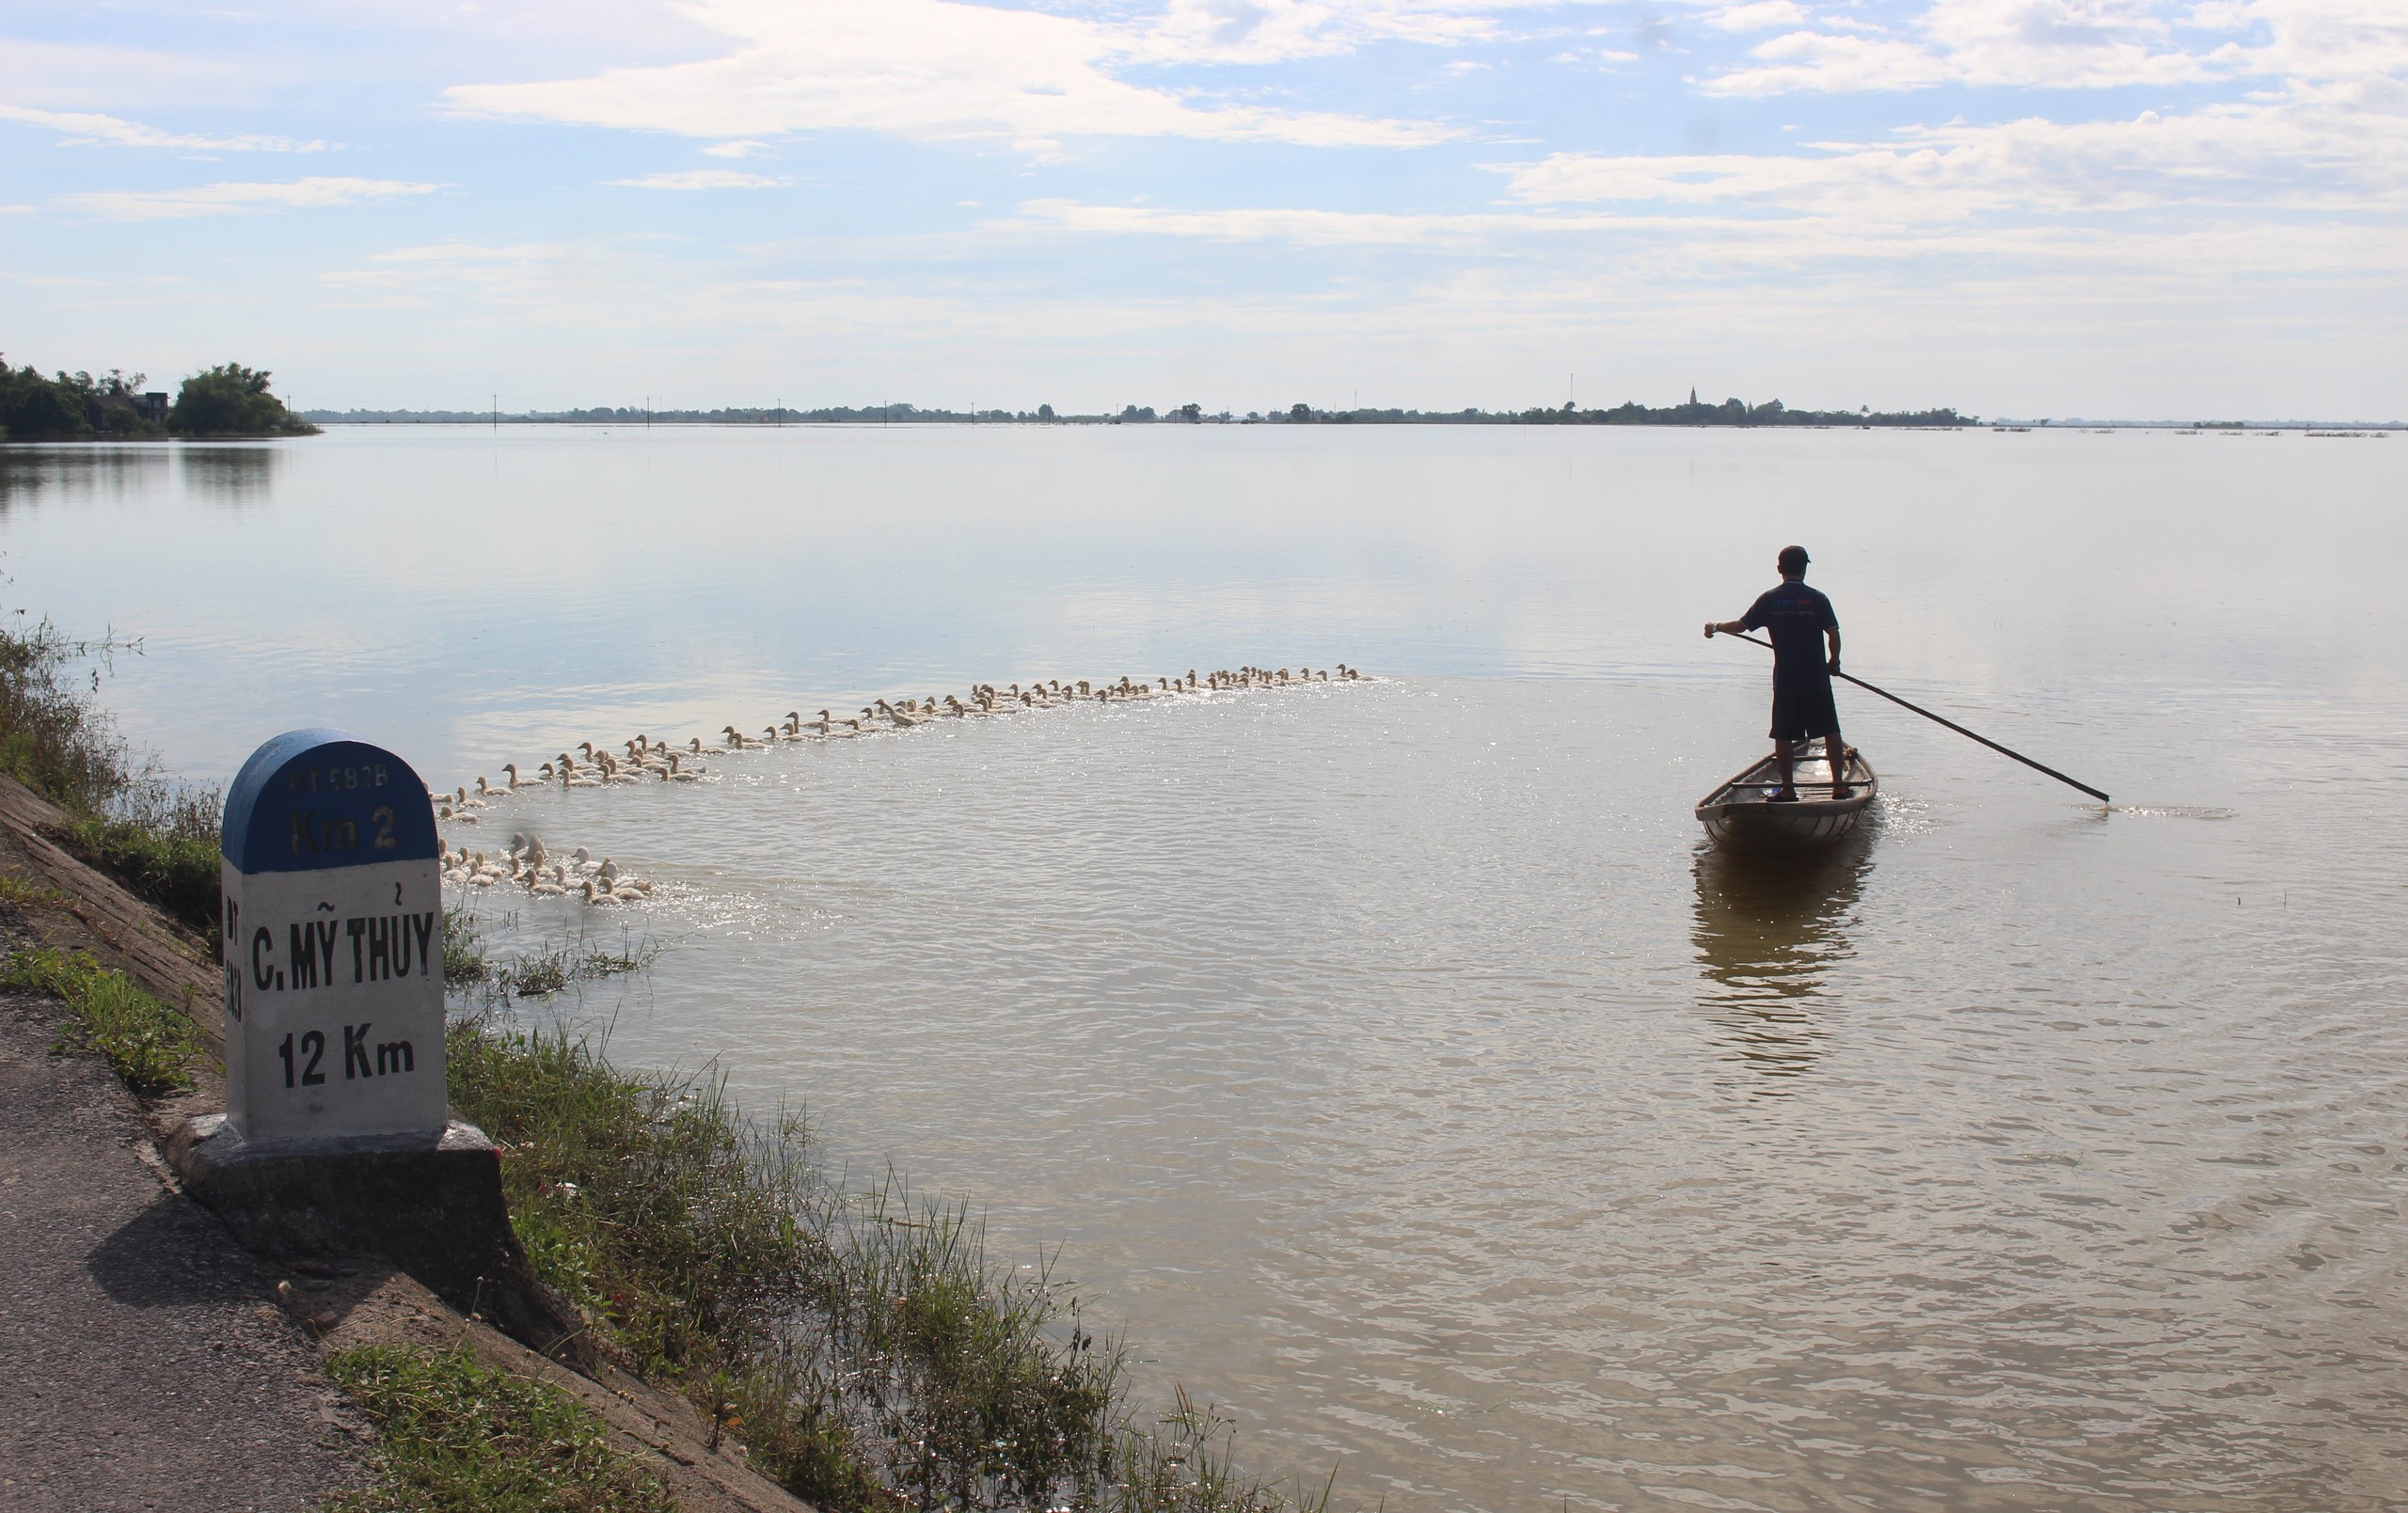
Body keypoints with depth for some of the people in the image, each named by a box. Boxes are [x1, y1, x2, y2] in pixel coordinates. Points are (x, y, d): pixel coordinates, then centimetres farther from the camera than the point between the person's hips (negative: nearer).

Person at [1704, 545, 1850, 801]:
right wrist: (1834, 661, 12)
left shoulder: (1769, 599, -3)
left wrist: (1715, 626, 21)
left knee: (1784, 737, 8)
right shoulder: (1817, 599, -6)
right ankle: (1839, 785, 10)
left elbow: (1740, 626, 2)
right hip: (1817, 680, 0)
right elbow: (1834, 635, -7)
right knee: (1831, 733, 9)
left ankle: (1788, 789, 10)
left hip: (1785, 681, 1)